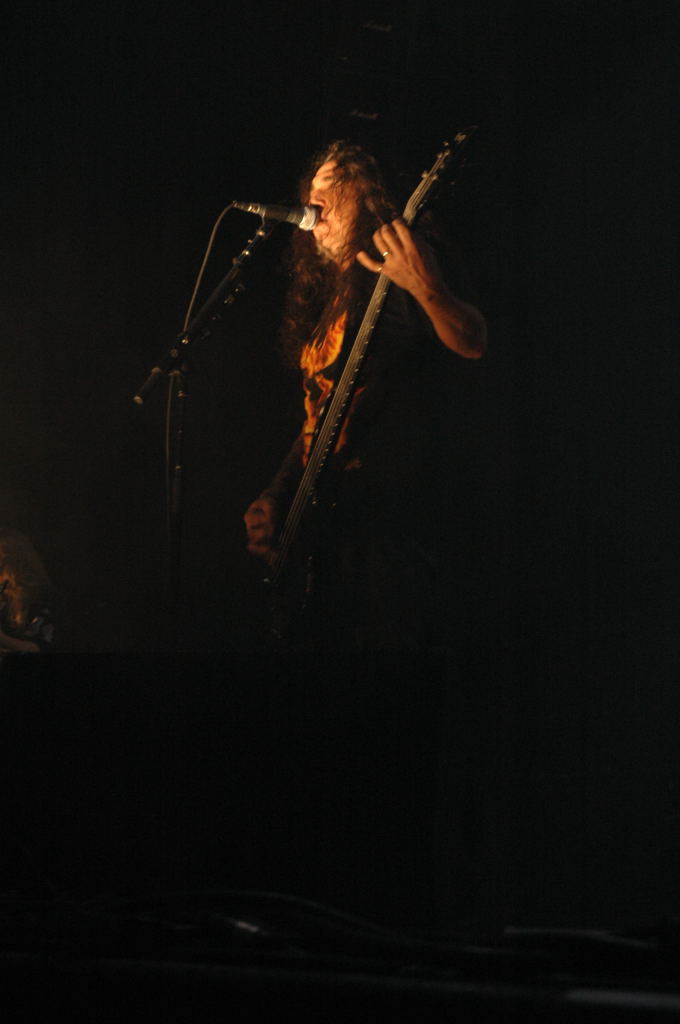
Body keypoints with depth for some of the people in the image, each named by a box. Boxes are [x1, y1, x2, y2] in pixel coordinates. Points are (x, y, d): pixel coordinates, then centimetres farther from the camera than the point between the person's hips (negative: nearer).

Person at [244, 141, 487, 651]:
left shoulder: (406, 261, -1)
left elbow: (473, 343, -19)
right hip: (326, 509, 8)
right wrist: (277, 497, 16)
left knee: (388, 637, -15)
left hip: (396, 505, -8)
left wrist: (426, 288, -37)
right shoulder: (322, 292, 22)